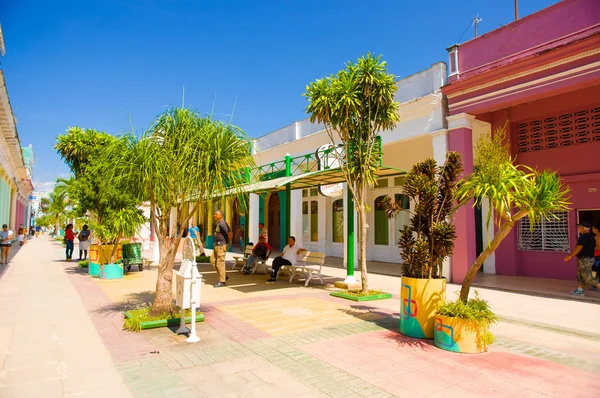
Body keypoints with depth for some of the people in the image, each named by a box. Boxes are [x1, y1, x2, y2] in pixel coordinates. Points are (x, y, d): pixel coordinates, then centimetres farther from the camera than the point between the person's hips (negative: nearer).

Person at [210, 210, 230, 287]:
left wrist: (228, 243, -13)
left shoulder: (222, 223, -18)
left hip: (221, 246, -10)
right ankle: (224, 276, 18)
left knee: (220, 263, -5)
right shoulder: (217, 223, 15)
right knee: (212, 261, 11)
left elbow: (229, 233, -24)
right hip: (217, 245, 10)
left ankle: (222, 281, 4)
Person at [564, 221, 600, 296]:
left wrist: (570, 256, -25)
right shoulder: (592, 236, 11)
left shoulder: (583, 237, -19)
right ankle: (580, 290, 18)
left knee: (588, 277, -5)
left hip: (585, 259, -10)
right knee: (580, 275, 15)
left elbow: (578, 248, -26)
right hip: (590, 258, 10)